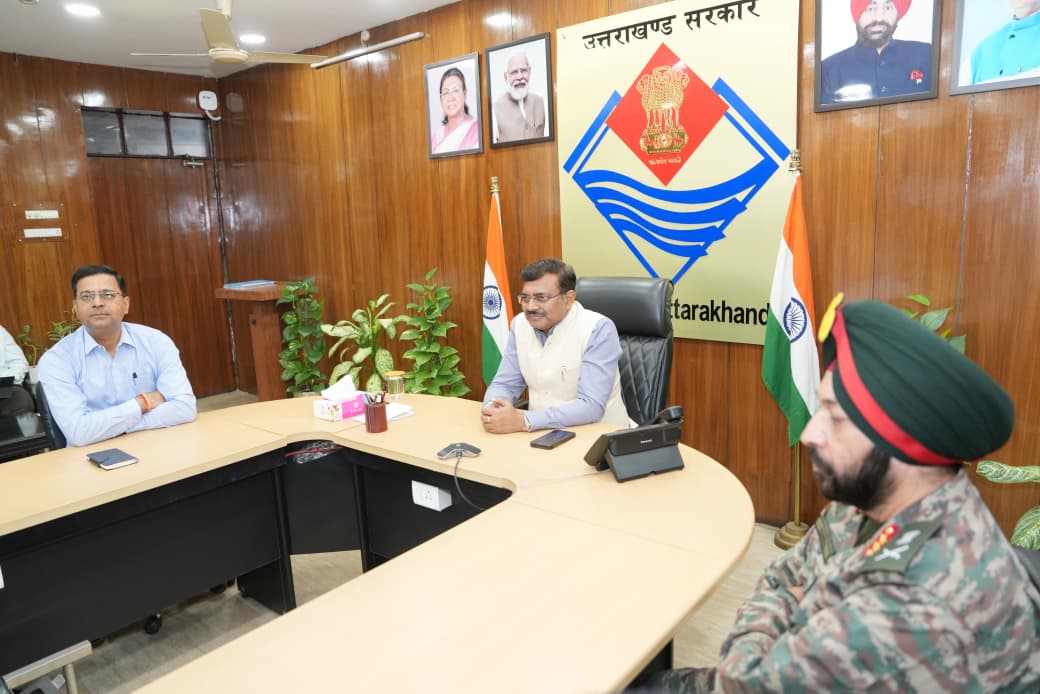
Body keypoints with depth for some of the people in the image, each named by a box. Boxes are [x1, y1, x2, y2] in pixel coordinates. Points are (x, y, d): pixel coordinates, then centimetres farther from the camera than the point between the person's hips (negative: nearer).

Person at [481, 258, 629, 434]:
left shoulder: (598, 330, -17)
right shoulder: (520, 324, 0)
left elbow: (591, 405, -23)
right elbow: (505, 384, 5)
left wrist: (523, 421, -28)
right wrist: (492, 408, -17)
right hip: (544, 433, 4)